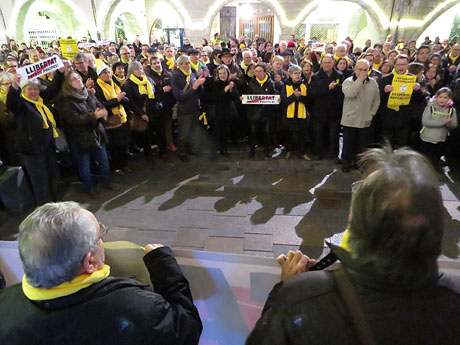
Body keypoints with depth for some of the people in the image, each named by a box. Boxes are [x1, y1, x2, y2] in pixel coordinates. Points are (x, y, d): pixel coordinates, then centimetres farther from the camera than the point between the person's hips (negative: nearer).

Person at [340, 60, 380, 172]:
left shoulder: (373, 83, 5)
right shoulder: (348, 81, -7)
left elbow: (376, 100, 12)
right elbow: (350, 93, -28)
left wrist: (371, 113, 3)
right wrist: (360, 80, -21)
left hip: (365, 121, 3)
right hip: (350, 120, -3)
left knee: (361, 146, 13)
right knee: (348, 145, 6)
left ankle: (358, 163, 28)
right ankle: (346, 163, 22)